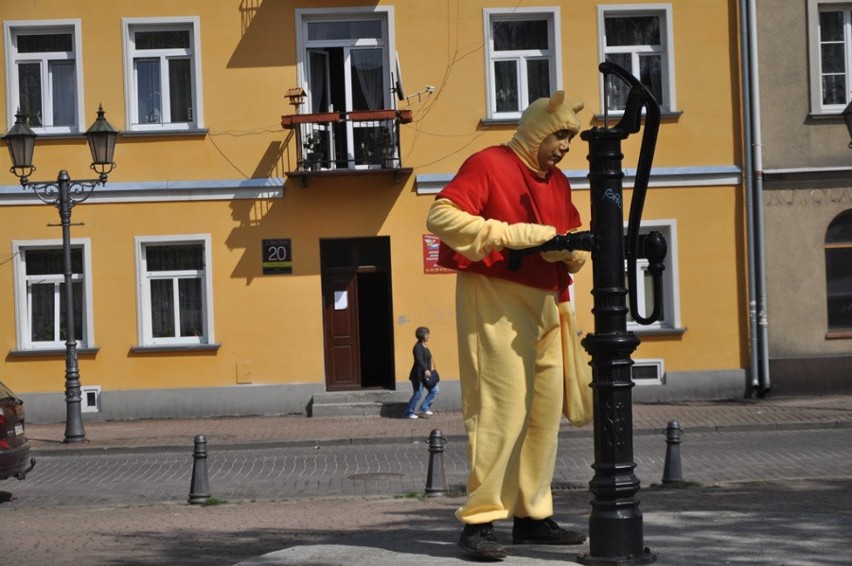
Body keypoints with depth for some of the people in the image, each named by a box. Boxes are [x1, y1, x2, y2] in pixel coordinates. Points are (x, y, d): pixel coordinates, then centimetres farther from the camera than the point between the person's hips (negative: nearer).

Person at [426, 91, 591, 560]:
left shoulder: (557, 182, 19)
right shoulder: (489, 164, -5)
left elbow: (573, 241, 21)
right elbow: (441, 216, -16)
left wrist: (571, 251, -5)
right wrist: (513, 234, -21)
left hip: (544, 305, 8)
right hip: (495, 300, -8)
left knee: (546, 411, 7)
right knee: (502, 408, -12)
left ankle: (532, 516, 14)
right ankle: (479, 521, -8)